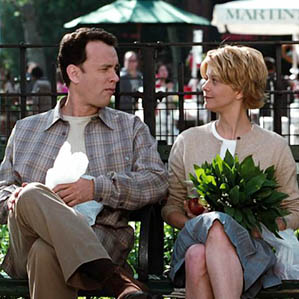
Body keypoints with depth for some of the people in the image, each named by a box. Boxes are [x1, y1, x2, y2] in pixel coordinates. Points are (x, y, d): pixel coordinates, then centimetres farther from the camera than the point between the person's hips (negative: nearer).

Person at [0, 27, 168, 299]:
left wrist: (97, 188, -8)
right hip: (25, 249, 2)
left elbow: (157, 181, 6)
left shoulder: (130, 128, 22)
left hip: (102, 240, -2)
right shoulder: (26, 130, 26)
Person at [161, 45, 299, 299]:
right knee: (197, 256, -39)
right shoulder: (188, 141, 17)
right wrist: (191, 222, -4)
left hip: (251, 248, -2)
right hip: (193, 241, 2)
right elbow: (170, 205, 20)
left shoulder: (275, 146, 11)